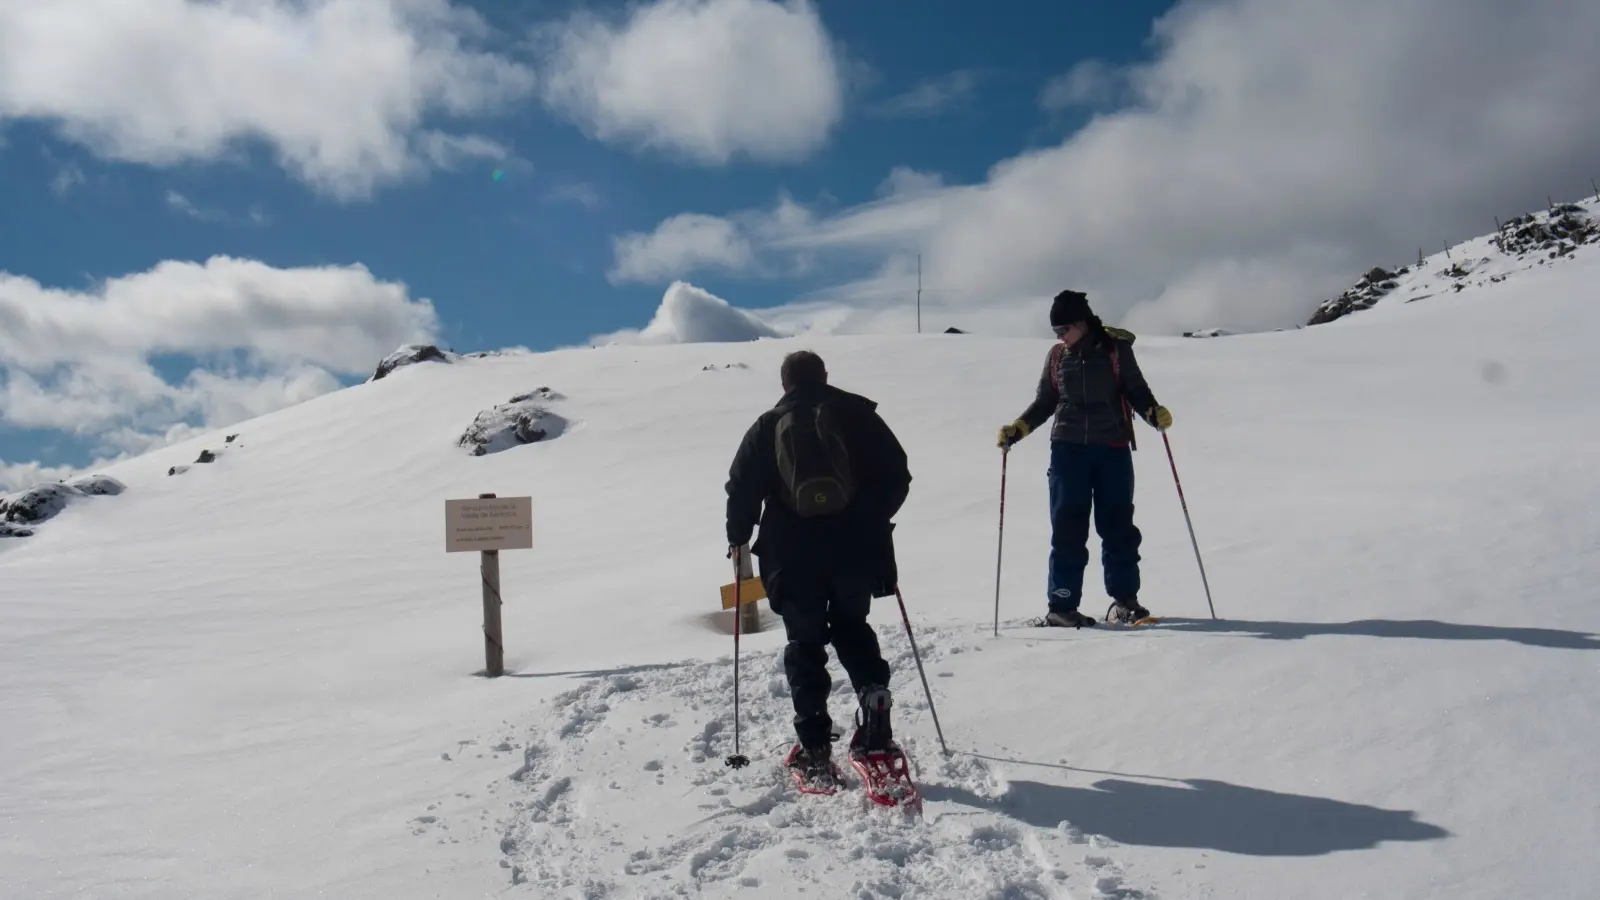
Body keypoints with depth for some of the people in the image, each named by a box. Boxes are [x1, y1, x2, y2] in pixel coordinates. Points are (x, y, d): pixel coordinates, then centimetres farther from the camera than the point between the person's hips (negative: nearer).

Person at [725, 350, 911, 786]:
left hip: (794, 557, -1)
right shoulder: (857, 413, 5)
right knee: (852, 627, 24)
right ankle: (874, 693, -1)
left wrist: (738, 537, 17)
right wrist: (873, 520, 22)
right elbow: (898, 476, 7)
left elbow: (742, 488, 1)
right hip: (857, 550, 1)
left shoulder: (767, 426, 3)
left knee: (805, 643, 11)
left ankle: (815, 748, 6)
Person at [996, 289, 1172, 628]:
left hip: (1113, 449, -1)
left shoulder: (1115, 349, 0)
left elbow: (1136, 390, 3)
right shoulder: (1057, 356, 8)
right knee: (1068, 528, -3)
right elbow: (1045, 403, 16)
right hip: (1068, 449, 1)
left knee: (1118, 525, 2)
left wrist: (1154, 413, -17)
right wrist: (1017, 429, 3)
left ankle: (1124, 599, 15)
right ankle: (1062, 605, 0)